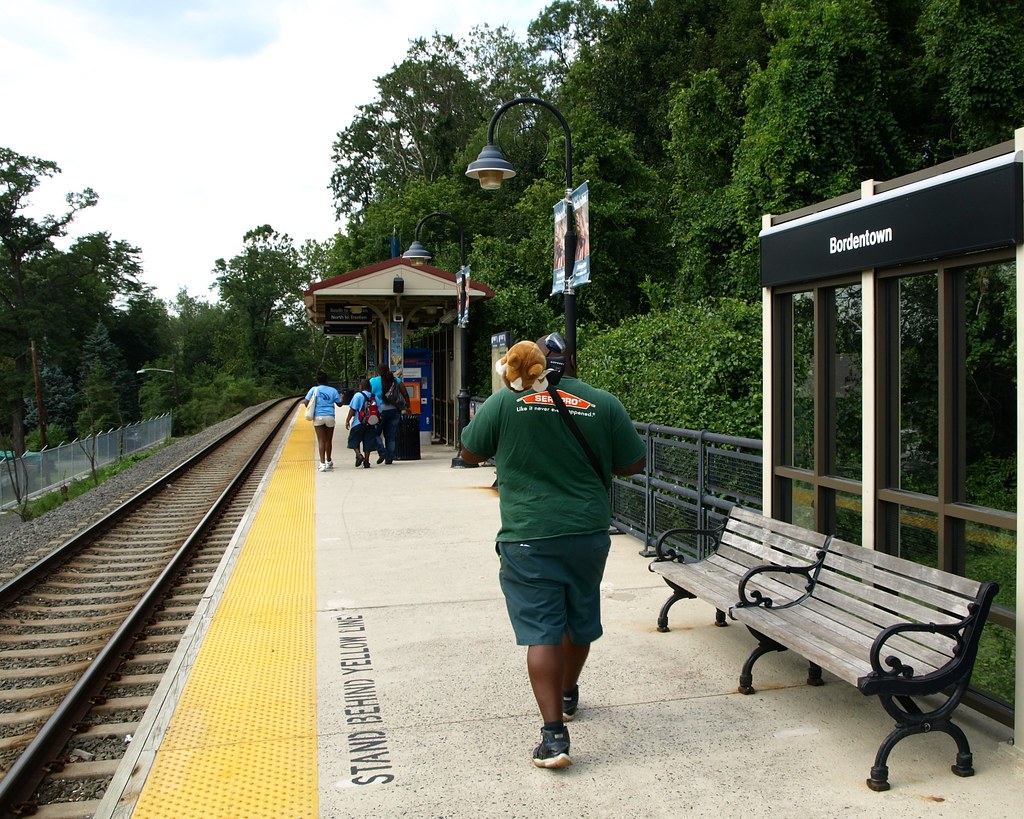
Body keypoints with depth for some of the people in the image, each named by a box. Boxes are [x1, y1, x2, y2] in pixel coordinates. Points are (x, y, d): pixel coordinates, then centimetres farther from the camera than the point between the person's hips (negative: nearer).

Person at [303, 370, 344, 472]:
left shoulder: (314, 389, -2)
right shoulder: (333, 390, 1)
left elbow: (306, 403, -6)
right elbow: (339, 404, 9)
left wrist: (311, 410, 13)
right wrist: (342, 398, 30)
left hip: (318, 417, -1)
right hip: (330, 417, 1)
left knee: (321, 440, -1)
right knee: (329, 440, 14)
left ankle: (322, 463, -11)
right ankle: (328, 461, 29)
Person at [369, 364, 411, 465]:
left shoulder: (372, 381, -1)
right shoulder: (396, 380, 5)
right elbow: (406, 395, 0)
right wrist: (408, 407, 9)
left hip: (380, 411, -3)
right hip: (394, 410, 3)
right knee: (391, 435, 9)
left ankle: (382, 451, -6)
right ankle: (389, 458, 8)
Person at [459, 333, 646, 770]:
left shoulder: (506, 400, -5)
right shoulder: (604, 403, -2)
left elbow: (470, 453, 6)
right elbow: (635, 463, 5)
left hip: (528, 538, -3)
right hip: (588, 533, 3)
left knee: (542, 630, 0)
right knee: (580, 621, 22)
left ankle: (554, 733, -6)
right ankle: (567, 695, 43)